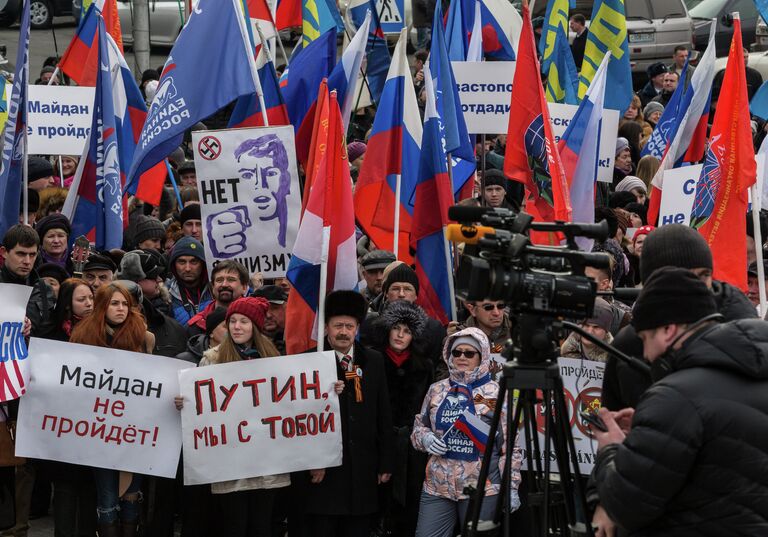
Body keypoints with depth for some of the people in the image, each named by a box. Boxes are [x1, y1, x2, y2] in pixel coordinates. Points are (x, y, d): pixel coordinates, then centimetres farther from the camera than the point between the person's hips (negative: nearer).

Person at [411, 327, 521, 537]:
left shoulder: (496, 393, -1)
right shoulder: (437, 390, 9)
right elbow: (418, 427, 18)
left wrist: (511, 487, -8)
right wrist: (425, 438, -5)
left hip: (481, 488, -3)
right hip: (437, 486, 3)